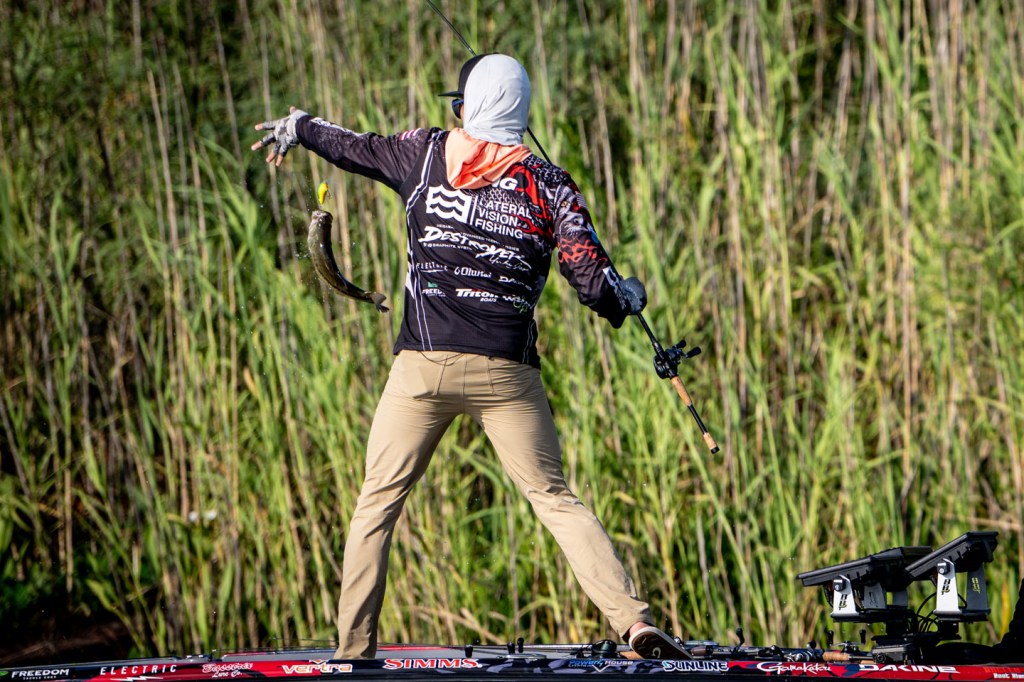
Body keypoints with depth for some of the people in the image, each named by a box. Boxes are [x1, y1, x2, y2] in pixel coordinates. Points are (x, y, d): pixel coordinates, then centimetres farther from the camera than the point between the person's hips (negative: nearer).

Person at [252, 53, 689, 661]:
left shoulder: (424, 153, 4)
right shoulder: (549, 184, 2)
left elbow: (351, 147, 24)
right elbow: (596, 285, -2)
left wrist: (296, 127, 45)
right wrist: (632, 297, 22)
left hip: (424, 364, 0)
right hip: (506, 372, 0)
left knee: (378, 501, 10)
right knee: (556, 499, 6)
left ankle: (353, 649, 8)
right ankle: (634, 618, -6)